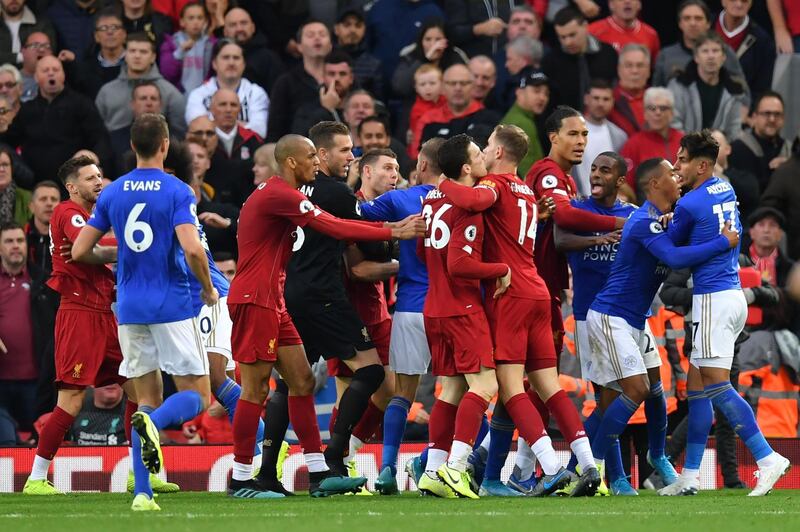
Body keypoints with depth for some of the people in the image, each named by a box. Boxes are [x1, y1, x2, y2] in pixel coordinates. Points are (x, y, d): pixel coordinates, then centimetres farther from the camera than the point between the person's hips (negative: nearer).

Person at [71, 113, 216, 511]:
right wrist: (208, 288, -3)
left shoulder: (112, 193, 5)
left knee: (147, 399, 11)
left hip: (130, 310, 4)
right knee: (196, 395, 4)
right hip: (172, 306, -4)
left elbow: (79, 252, 6)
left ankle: (142, 493, -1)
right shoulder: (177, 192, -8)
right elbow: (192, 249, -20)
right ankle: (153, 421, -30)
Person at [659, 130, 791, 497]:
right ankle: (690, 477, 10)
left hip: (712, 299, -9)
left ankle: (768, 458, -17)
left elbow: (671, 245, 4)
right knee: (697, 387, 10)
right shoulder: (725, 190, 13)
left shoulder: (689, 204, -12)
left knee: (717, 386, -11)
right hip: (733, 294, 9)